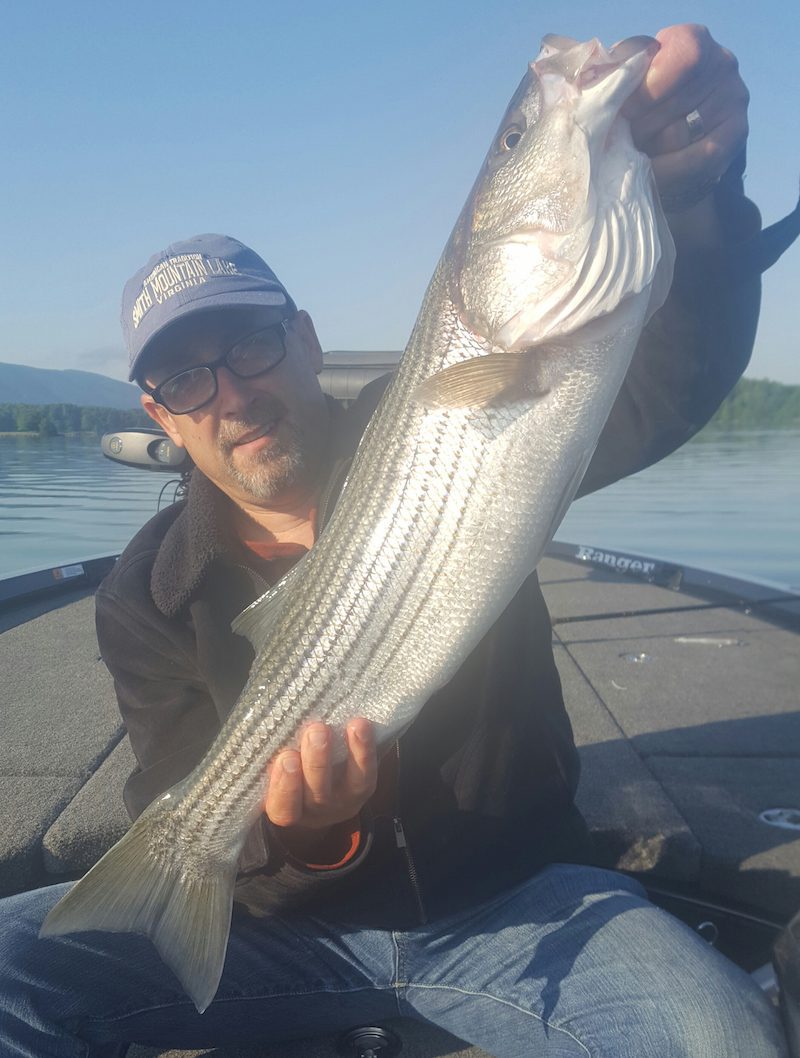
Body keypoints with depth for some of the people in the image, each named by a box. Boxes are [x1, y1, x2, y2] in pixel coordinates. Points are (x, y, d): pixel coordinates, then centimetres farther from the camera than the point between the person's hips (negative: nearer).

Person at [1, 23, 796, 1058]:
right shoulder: (150, 595, -6)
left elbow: (669, 387, -17)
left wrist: (694, 197, -36)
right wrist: (295, 837, -31)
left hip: (511, 896, 0)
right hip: (287, 918, 1)